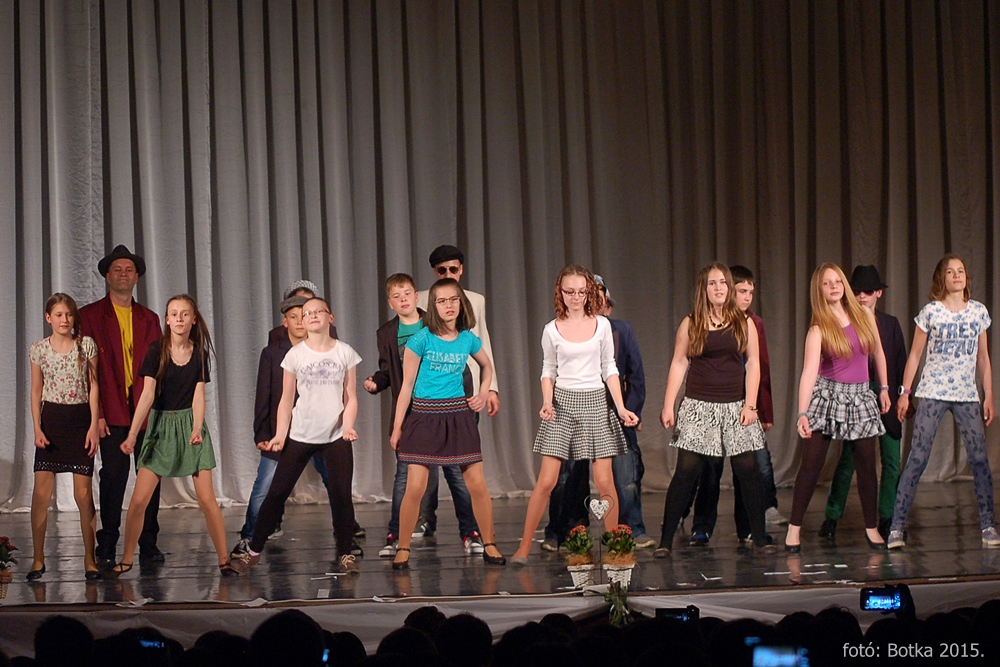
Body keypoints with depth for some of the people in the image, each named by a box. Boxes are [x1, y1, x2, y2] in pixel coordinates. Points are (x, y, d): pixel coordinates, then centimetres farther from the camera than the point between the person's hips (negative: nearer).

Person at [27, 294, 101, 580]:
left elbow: (93, 386, 3)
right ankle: (38, 559, 2)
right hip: (50, 419, 1)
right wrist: (37, 428, -2)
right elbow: (36, 391, 8)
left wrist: (94, 425, -3)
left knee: (84, 493, -2)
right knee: (41, 491, -6)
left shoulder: (86, 345, 2)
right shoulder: (39, 349, 4)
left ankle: (89, 558, 7)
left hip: (80, 420, -1)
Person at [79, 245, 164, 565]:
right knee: (113, 476, -4)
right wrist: (94, 414, -9)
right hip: (111, 412, -3)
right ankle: (107, 547, 3)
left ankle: (148, 544, 9)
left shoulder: (149, 319, 17)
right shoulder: (90, 315, 6)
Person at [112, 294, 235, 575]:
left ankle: (224, 559, 5)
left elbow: (199, 395, -4)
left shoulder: (199, 352, 1)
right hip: (161, 424, -1)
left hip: (189, 423, 1)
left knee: (207, 498, -5)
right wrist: (132, 434, -22)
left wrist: (197, 429, -21)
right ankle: (126, 560, 7)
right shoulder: (157, 351, -4)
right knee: (139, 499, -6)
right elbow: (147, 394, -12)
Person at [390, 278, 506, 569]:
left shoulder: (468, 339, 5)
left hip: (458, 416, 3)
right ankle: (403, 550, 4)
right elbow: (407, 385, -2)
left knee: (477, 485, 1)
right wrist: (397, 427, -3)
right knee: (415, 488, -8)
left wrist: (484, 393, 10)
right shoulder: (421, 339, -6)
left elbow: (487, 366, 27)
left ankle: (489, 545, 14)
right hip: (424, 416, -3)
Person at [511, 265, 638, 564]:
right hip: (563, 401, -1)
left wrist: (621, 408, 0)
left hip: (596, 402, 1)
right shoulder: (552, 330, 2)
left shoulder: (602, 325, 3)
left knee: (604, 482, -3)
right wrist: (547, 402, -6)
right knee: (547, 481, -6)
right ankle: (524, 547, 1)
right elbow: (548, 370, 10)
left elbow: (609, 369, 7)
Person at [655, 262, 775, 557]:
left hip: (735, 406, 1)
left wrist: (750, 404, -5)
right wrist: (668, 407, -1)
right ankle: (665, 540, 0)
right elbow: (678, 364, 4)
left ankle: (759, 539, 10)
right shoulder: (691, 324, 4)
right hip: (698, 406, -1)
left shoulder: (744, 323, 7)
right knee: (686, 472, -5)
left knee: (748, 470, -1)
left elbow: (753, 364, 4)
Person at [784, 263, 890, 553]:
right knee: (811, 464, -5)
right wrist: (802, 413, -32)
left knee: (866, 465, 5)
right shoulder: (818, 329, -12)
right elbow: (809, 371, -23)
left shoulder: (864, 315, 0)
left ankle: (871, 527, 19)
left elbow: (877, 352, 14)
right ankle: (794, 527, 2)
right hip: (827, 395, -3)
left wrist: (884, 388, 15)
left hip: (861, 397, 3)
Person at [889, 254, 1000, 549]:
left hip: (968, 396, 3)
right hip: (932, 394, -3)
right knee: (917, 459, -7)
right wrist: (904, 392, -2)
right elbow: (915, 355, 3)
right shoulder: (930, 312, 0)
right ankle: (897, 527, -7)